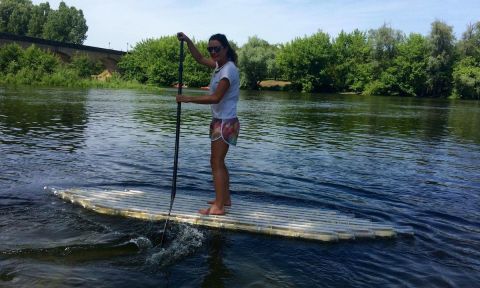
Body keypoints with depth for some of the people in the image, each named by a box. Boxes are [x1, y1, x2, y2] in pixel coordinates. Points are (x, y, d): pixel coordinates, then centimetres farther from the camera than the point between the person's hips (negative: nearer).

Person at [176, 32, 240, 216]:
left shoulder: (228, 69, -17)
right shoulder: (219, 64, 10)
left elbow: (216, 97, -24)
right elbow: (200, 59, 25)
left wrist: (188, 99, -22)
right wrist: (188, 41, 14)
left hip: (225, 122, -10)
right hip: (220, 121, 10)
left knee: (216, 163, -7)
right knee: (218, 162, 18)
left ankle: (218, 207, -2)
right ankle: (225, 198, 29)